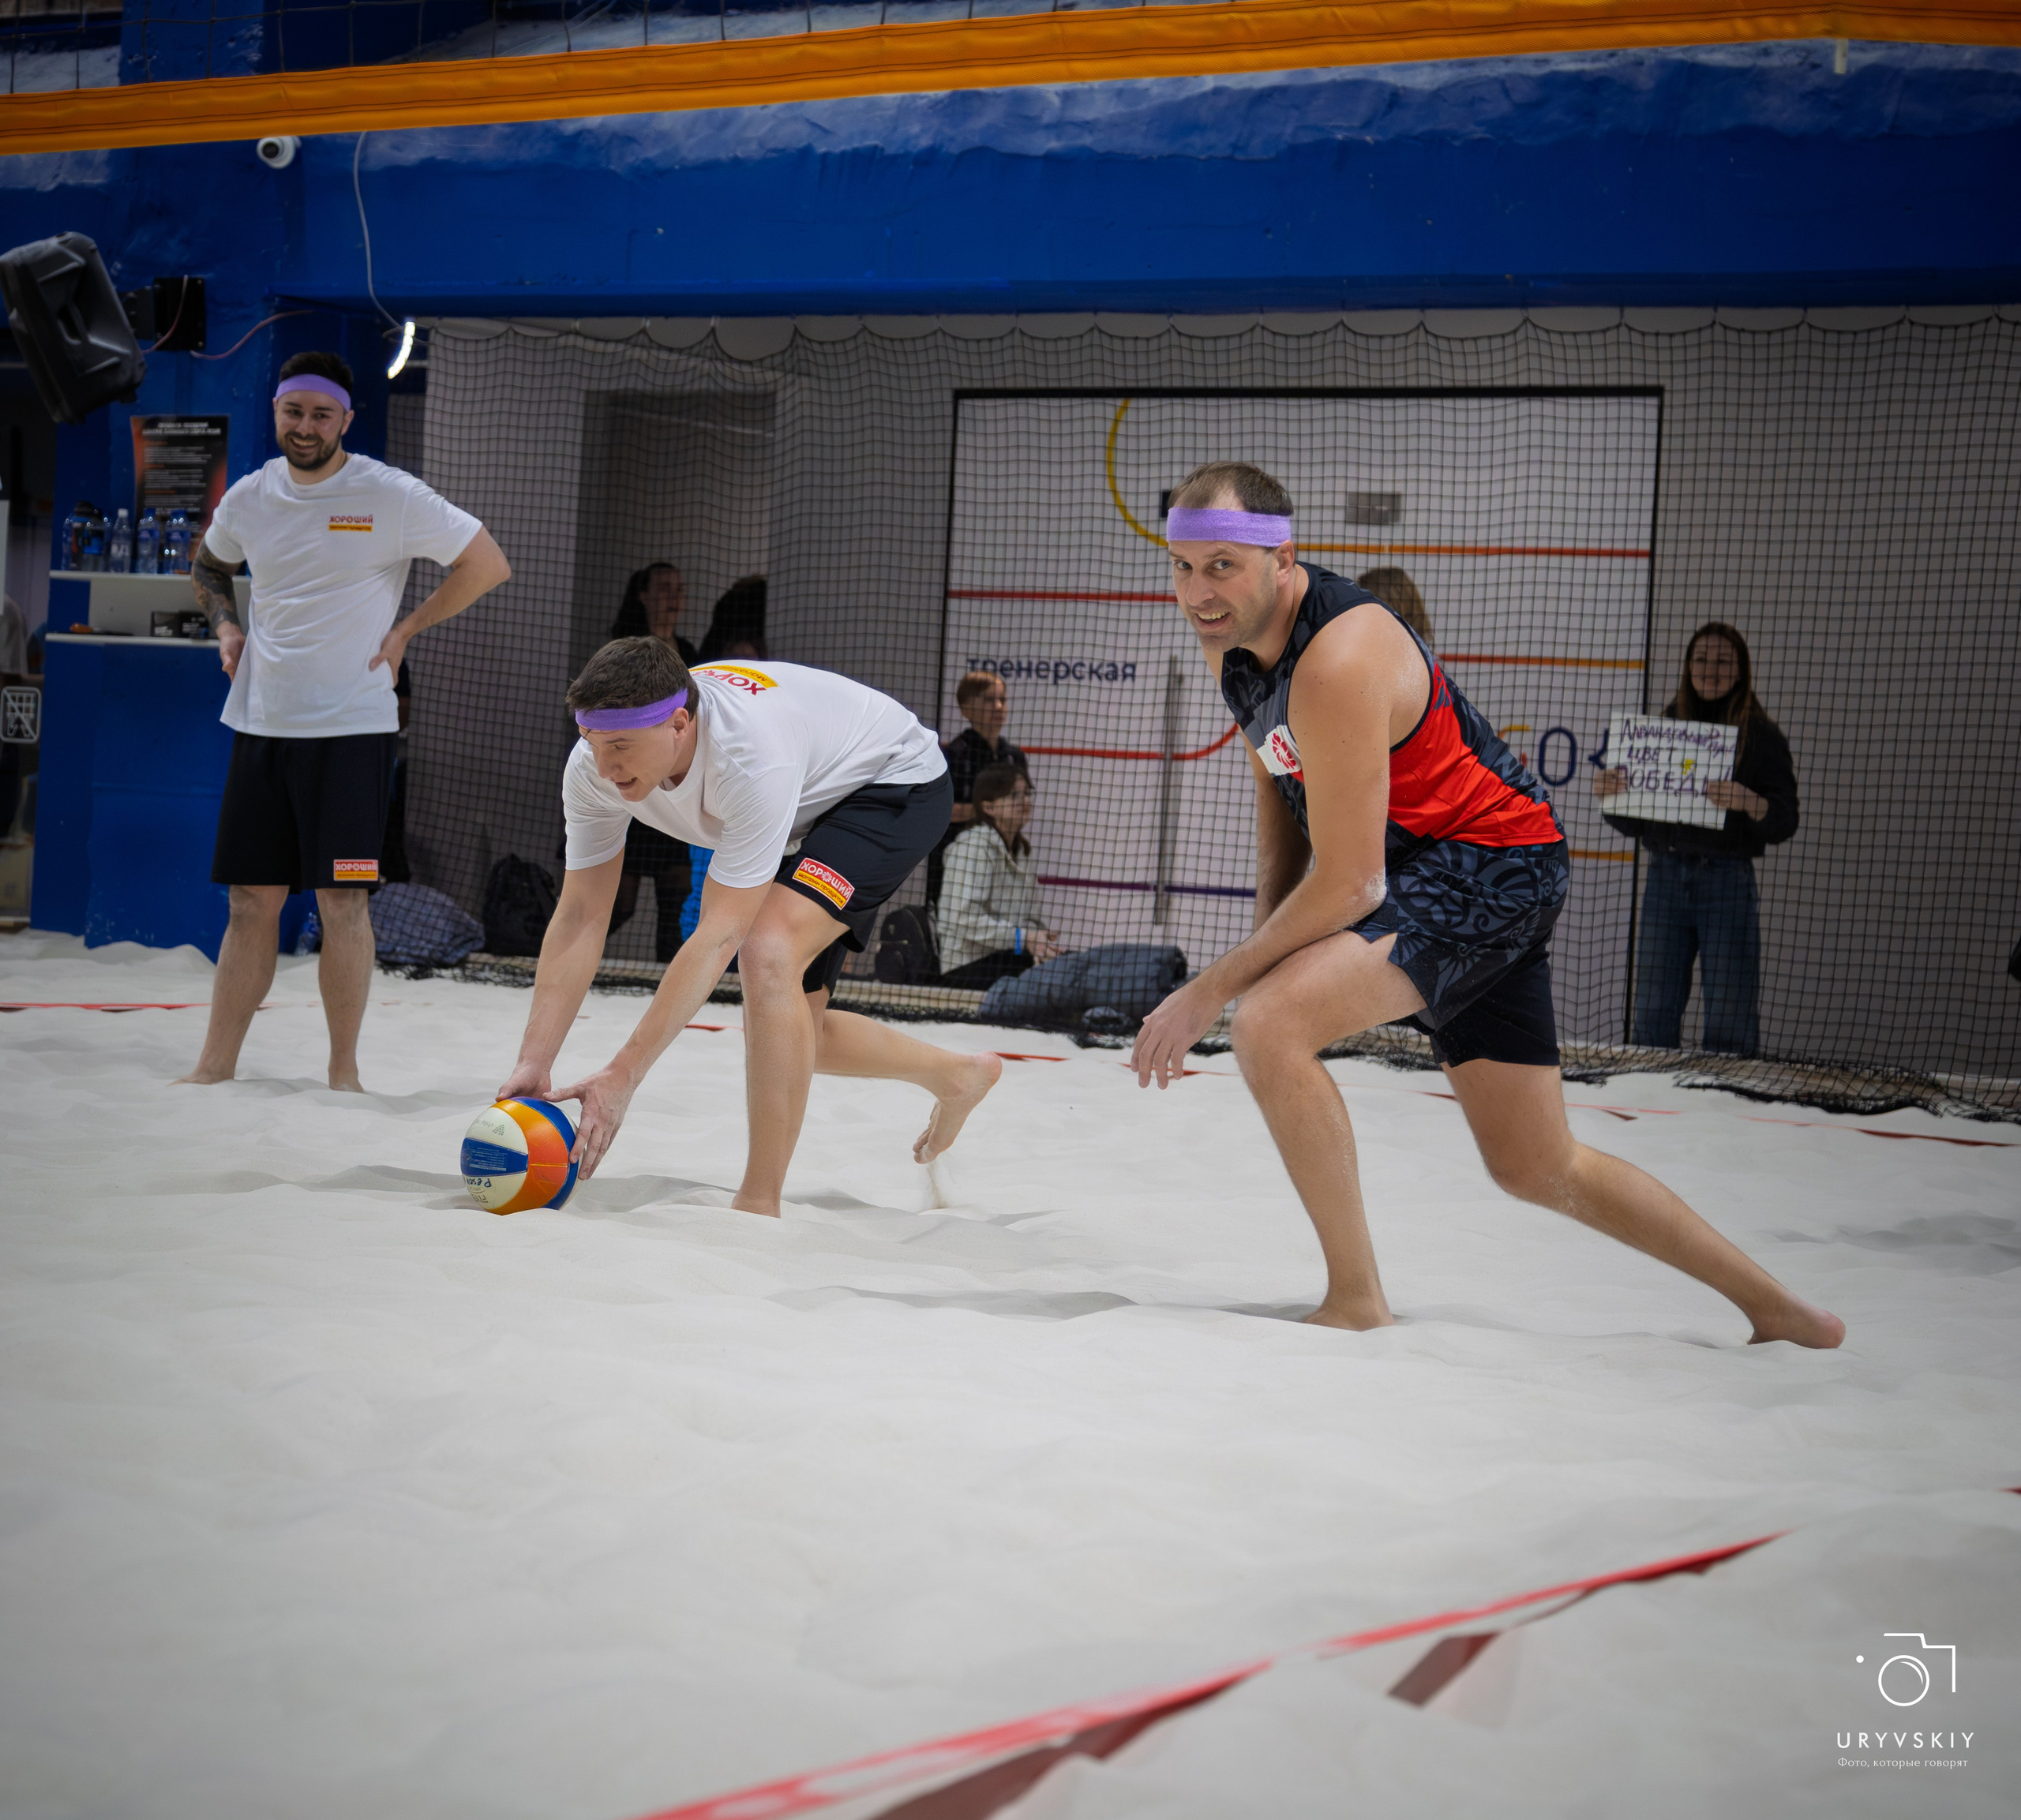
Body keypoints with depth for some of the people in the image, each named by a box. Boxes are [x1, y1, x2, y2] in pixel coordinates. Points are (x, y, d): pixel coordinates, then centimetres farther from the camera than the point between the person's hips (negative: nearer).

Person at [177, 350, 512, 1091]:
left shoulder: (390, 496, -7)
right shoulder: (249, 497, 8)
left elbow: (489, 565, -4)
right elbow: (207, 567, 29)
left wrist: (405, 632, -5)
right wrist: (226, 626, 10)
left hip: (351, 725, -4)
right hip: (260, 723, 4)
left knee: (341, 899, -6)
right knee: (252, 900, 6)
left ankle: (344, 1069, 5)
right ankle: (216, 1065, 11)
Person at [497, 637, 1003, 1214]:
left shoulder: (751, 757, -43)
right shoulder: (595, 767, -24)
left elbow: (720, 936, -43)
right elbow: (579, 919, -19)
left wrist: (623, 1076, -45)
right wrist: (533, 1064, -27)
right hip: (810, 814, 8)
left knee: (768, 951, -32)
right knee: (788, 1033, 11)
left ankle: (759, 1208, -24)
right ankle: (956, 1077, 38)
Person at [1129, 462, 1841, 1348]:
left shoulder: (1339, 666, -28)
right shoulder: (1230, 634, 0)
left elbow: (1348, 885, -26)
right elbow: (1280, 789, 13)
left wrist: (1210, 990, -20)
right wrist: (1264, 955, 3)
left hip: (1494, 872, -10)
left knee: (1271, 1024, -27)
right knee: (1539, 1169, 14)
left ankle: (1357, 1300, -12)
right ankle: (1774, 1308, 29)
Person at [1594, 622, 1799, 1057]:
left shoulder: (1761, 735, 4)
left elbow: (1784, 822, -4)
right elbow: (1634, 823, 15)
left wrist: (1751, 803, -23)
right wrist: (1610, 796, -4)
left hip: (1727, 879, -3)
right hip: (1665, 877, 3)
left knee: (1729, 1020, -6)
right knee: (1652, 1015, 3)